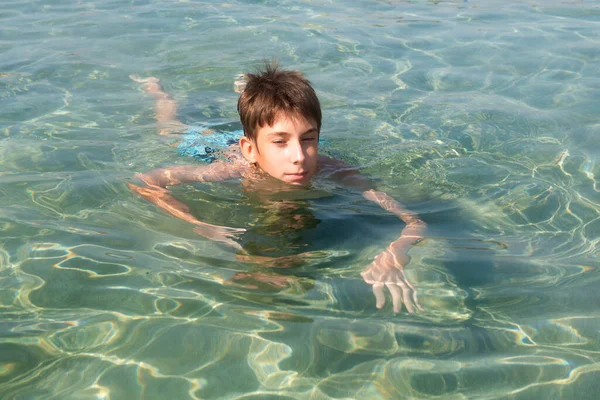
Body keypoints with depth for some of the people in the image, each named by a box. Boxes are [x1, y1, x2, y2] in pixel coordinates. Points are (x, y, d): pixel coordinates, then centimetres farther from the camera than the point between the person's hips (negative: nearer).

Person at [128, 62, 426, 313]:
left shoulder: (330, 171, -44)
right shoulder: (236, 168, -46)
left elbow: (414, 223, -49)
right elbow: (143, 183, -45)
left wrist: (391, 257, -71)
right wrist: (200, 226, -58)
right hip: (219, 149, -2)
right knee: (171, 132, 29)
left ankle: (247, 89, 63)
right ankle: (155, 88, 56)